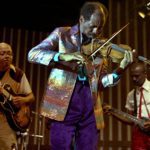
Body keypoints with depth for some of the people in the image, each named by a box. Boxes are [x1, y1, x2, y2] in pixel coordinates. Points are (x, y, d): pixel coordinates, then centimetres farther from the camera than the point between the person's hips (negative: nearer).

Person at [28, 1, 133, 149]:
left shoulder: (101, 46, 13)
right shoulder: (62, 33, 5)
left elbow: (100, 82, 10)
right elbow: (32, 54, -6)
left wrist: (121, 69, -8)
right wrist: (63, 56, -21)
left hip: (91, 105, 3)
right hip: (64, 101, -3)